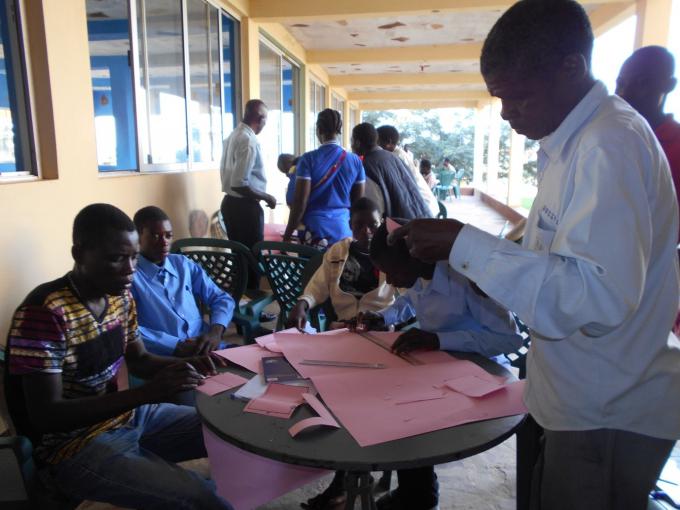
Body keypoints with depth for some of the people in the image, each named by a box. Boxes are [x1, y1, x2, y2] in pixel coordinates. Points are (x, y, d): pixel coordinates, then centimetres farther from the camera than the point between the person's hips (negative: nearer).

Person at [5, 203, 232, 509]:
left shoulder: (121, 296, -1)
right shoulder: (45, 313, -24)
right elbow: (45, 416, -25)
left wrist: (185, 365, -10)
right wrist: (146, 394, -33)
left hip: (127, 415, 7)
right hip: (74, 445, -7)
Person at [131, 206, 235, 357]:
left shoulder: (184, 264, 14)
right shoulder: (129, 274, -1)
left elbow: (222, 299, 13)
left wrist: (215, 332, -5)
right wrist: (177, 347, -18)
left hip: (207, 348, 6)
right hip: (167, 358, -5)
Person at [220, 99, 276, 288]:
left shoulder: (233, 135, 11)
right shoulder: (249, 141, -19)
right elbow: (240, 184, -25)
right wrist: (267, 197, -13)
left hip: (231, 203, 10)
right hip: (245, 206, -10)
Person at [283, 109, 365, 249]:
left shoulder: (309, 159, -7)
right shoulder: (355, 161, 4)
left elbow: (300, 202, -9)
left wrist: (287, 234, -1)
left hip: (315, 230, -3)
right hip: (343, 231, 3)